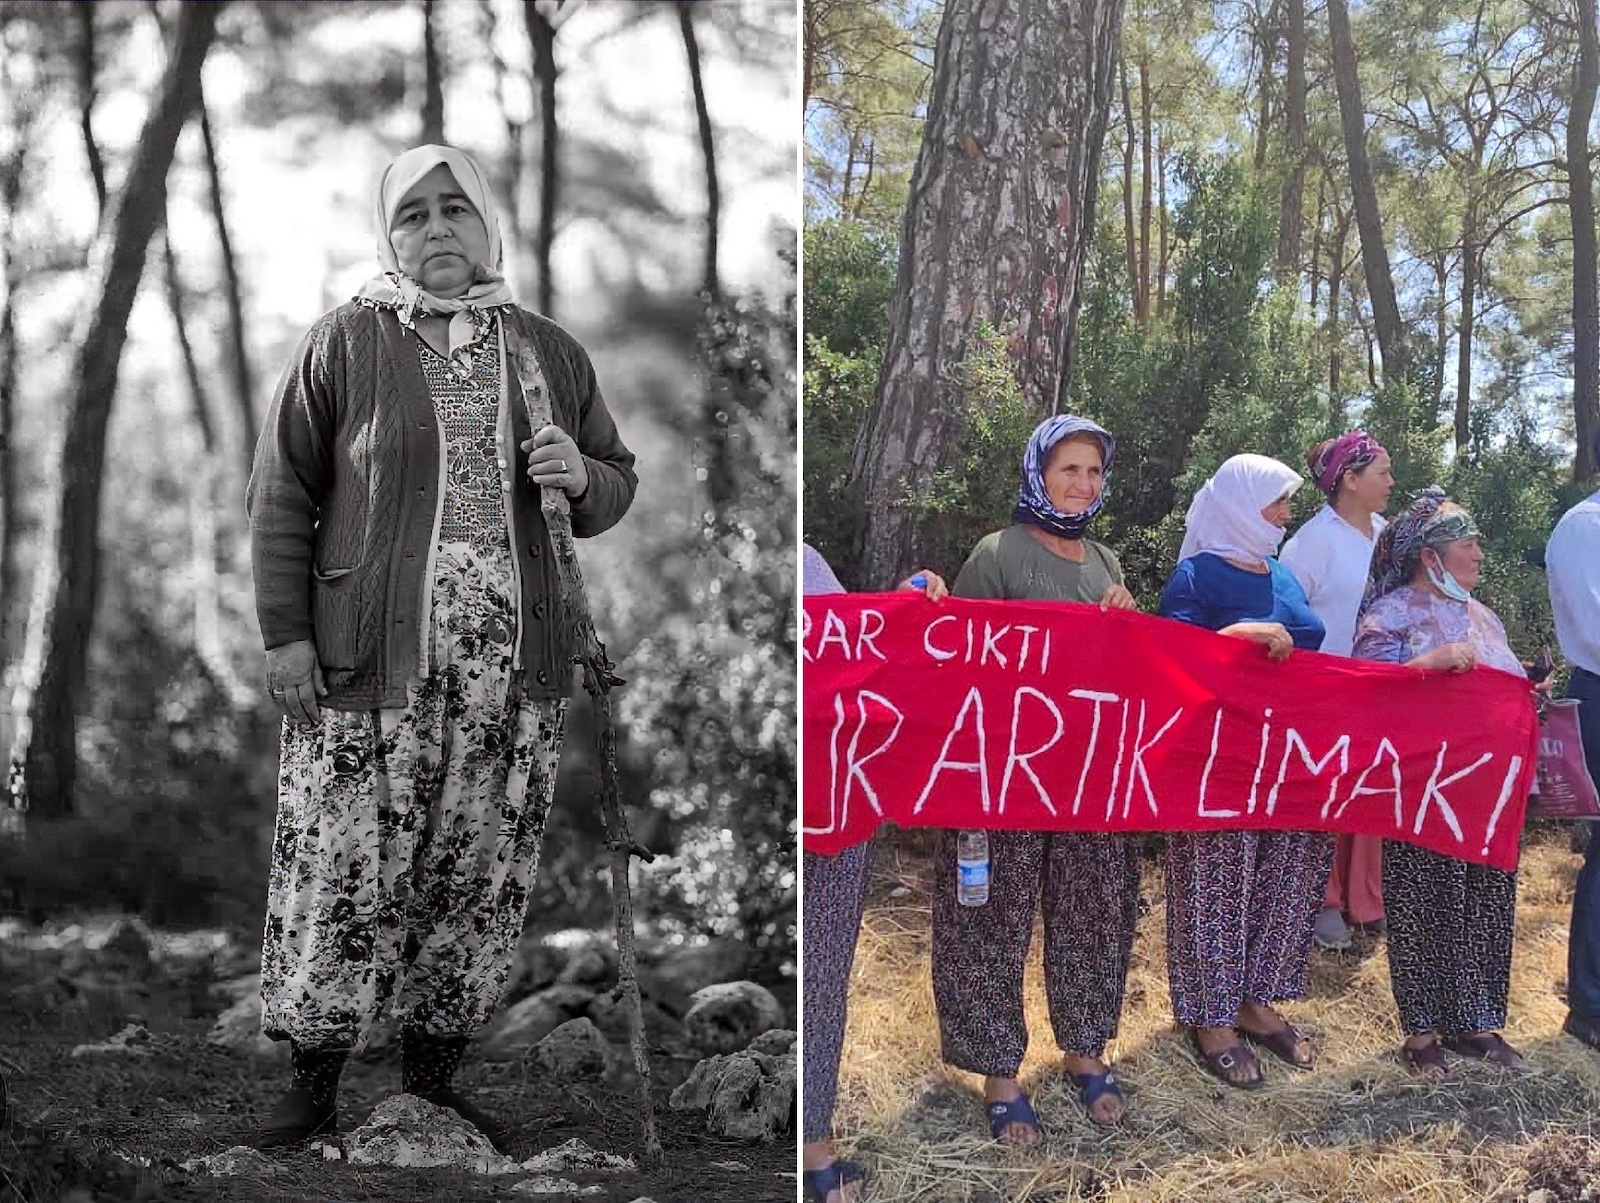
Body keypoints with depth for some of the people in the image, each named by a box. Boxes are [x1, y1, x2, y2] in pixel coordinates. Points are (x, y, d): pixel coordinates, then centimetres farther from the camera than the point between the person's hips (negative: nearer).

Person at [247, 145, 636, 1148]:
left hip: (514, 670, 3)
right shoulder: (346, 345, 2)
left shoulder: (550, 352, 12)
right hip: (369, 664, -3)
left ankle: (432, 1076, 21)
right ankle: (315, 1083, 12)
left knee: (482, 878, 7)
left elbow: (619, 482, 20)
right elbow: (283, 494, 2)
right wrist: (287, 634, -5)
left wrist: (582, 477, -4)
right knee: (345, 874, -2)